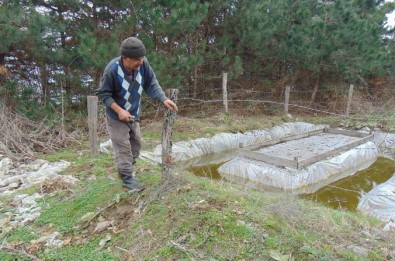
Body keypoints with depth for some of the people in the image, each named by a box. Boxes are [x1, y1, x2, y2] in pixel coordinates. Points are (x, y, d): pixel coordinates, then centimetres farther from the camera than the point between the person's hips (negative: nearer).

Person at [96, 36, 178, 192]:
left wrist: (164, 99, -24)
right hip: (117, 116, -6)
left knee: (136, 143, 17)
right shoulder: (112, 69, -29)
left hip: (134, 114, 6)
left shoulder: (142, 63, -20)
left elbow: (151, 84, -10)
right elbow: (103, 93, -18)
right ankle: (127, 180, 9)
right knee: (123, 147, -4)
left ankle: (124, 171, 36)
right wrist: (119, 110, -28)